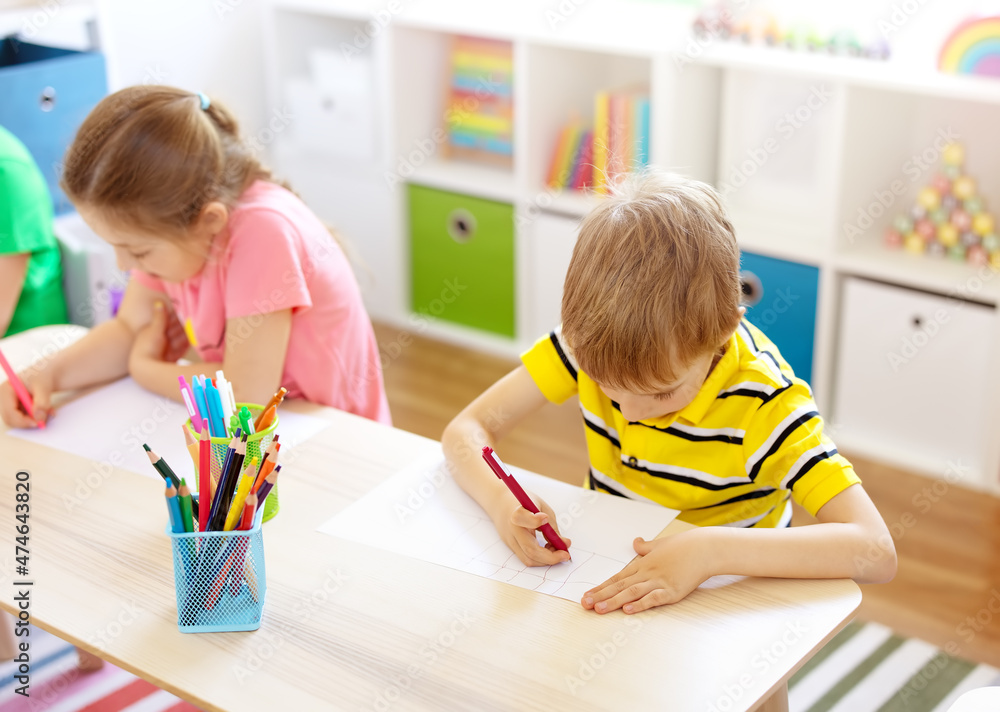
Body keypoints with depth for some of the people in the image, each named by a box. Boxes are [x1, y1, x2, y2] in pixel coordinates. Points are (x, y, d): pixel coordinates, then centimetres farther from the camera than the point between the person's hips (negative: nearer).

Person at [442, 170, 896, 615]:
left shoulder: (762, 402, -22)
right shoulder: (594, 339, -12)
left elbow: (876, 552, -29)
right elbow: (467, 429, -7)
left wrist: (708, 551, -39)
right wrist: (500, 502, -28)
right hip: (606, 594, 2)